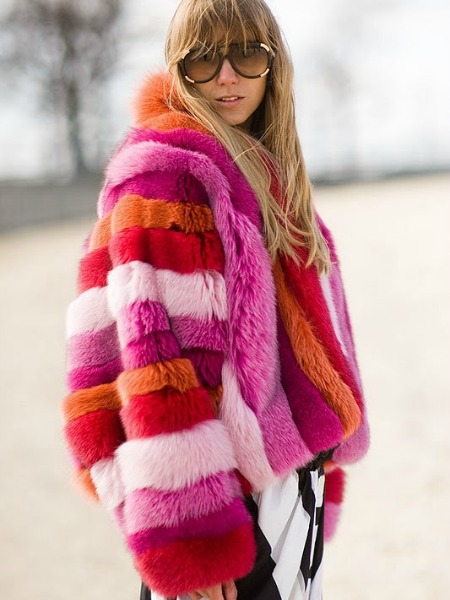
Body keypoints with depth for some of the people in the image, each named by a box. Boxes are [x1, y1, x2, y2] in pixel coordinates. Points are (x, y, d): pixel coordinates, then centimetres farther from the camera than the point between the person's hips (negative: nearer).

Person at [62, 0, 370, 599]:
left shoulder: (268, 174, 14)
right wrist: (189, 537, -24)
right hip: (228, 496, -8)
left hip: (292, 477, 8)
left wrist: (320, 462, 15)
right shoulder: (164, 172, -12)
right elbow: (154, 349, -20)